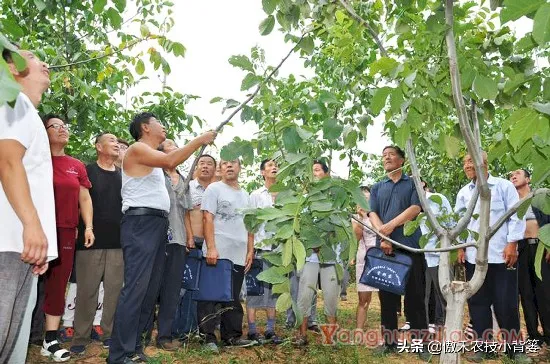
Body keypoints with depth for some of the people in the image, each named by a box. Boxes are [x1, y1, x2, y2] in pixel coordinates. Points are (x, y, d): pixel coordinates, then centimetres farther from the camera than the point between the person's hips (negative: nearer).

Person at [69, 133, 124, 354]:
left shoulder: (123, 175, 14)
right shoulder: (87, 171, 3)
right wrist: (81, 229, -6)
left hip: (118, 241, 4)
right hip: (91, 241, -3)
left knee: (114, 290, 6)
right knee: (87, 291, 0)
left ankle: (109, 333, 17)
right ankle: (80, 338, 10)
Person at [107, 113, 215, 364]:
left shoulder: (154, 157, 25)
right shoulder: (137, 149, -4)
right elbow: (170, 161, -18)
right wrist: (199, 140, -11)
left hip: (158, 224, 10)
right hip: (141, 222, -10)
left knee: (150, 289, 7)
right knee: (135, 288, -14)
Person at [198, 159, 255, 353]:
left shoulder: (245, 196, 18)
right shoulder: (214, 189, 1)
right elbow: (208, 219, -7)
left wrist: (250, 251, 9)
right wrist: (211, 248, -16)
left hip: (238, 256, 6)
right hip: (217, 253, -5)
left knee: (233, 298, 11)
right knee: (210, 296, 0)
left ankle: (232, 335, 18)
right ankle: (208, 337, 7)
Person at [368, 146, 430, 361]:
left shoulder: (413, 184, 9)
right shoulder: (377, 188, 16)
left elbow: (415, 208, -6)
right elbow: (373, 214, 3)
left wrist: (391, 225, -16)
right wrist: (382, 236, -14)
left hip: (410, 246, -3)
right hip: (384, 248, 3)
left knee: (415, 296, 1)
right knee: (386, 296, 7)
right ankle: (389, 341, 16)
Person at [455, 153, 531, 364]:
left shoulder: (504, 186, 1)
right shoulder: (463, 193, 11)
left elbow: (516, 215, -4)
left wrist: (512, 243, -11)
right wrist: (460, 246, 5)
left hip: (501, 254, -3)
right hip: (473, 256, 3)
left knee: (506, 303, 2)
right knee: (478, 302, 6)